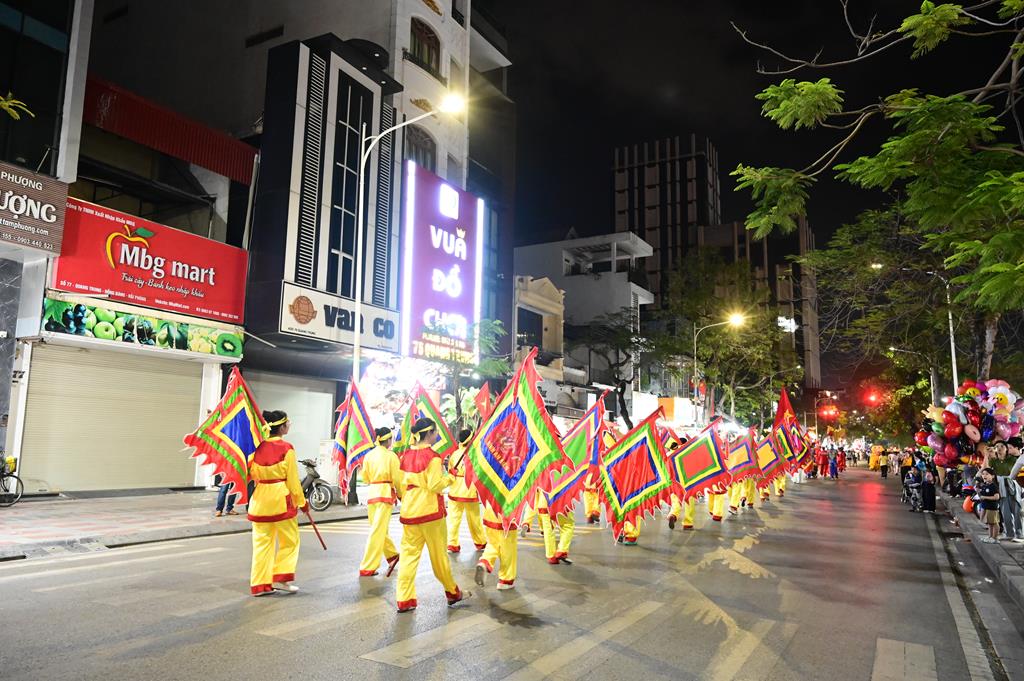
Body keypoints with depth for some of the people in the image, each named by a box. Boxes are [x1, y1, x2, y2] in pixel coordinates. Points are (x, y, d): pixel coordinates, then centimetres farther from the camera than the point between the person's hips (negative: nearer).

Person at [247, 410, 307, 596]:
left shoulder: (257, 447, 0)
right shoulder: (286, 448, -13)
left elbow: (251, 473, 5)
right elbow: (293, 480, -9)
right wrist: (302, 502, 3)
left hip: (261, 499, 5)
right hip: (282, 499, -5)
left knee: (262, 542, 12)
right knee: (289, 541, 11)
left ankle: (260, 584, 15)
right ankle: (281, 578, 7)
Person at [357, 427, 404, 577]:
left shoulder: (368, 455, 6)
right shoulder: (391, 456, -6)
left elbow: (365, 477, 13)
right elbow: (398, 479, -4)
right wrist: (403, 495, 9)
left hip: (371, 493, 5)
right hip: (386, 494, -5)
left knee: (379, 529, 20)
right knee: (378, 531, -3)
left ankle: (392, 555, 32)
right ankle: (367, 568, -3)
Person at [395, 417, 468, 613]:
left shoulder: (407, 455, 7)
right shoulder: (432, 456, -13)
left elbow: (401, 483, 13)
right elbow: (435, 486, -17)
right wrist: (449, 478, -2)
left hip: (409, 512, 5)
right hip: (430, 512, -5)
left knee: (408, 553, 6)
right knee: (439, 554, 8)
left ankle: (404, 600, 2)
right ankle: (452, 593, 23)